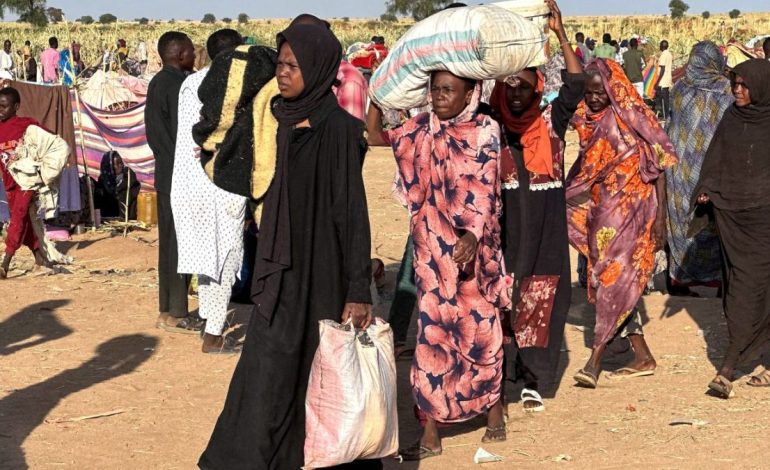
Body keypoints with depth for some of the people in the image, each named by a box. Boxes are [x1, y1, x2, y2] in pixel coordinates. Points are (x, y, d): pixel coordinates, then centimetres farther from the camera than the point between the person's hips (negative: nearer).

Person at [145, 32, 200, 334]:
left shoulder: (157, 83, 14)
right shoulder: (177, 84, -15)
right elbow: (183, 132, -18)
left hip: (166, 173, 9)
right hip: (180, 175, -9)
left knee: (169, 241, 13)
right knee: (180, 242, -5)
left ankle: (168, 311, 19)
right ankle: (176, 314, 0)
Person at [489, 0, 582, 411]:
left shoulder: (552, 124, 4)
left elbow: (574, 85, -6)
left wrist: (560, 33, -11)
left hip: (545, 237, 1)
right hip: (504, 235, -1)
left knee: (539, 308, 3)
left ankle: (533, 381, 10)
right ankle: (497, 377, 10)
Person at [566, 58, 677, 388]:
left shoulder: (633, 118, -10)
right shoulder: (588, 121, 7)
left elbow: (659, 166, -10)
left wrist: (660, 218, -13)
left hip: (631, 210, -7)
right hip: (601, 210, 7)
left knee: (614, 278, -10)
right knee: (610, 282, 8)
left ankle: (595, 360, -8)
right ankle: (643, 357, 17)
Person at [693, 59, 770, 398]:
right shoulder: (732, 118, 9)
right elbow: (716, 157, 10)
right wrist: (706, 189, -4)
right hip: (730, 211, 5)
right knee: (740, 283, 6)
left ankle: (728, 368, -13)